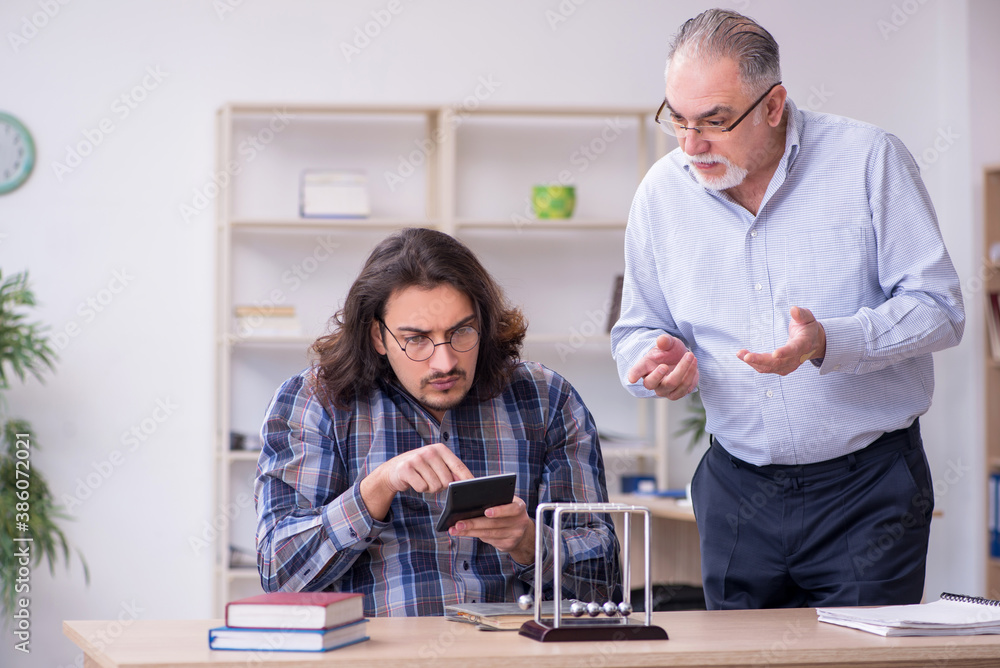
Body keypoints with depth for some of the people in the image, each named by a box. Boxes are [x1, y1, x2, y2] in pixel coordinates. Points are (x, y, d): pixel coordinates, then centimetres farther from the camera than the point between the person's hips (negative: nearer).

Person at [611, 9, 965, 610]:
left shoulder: (869, 159, -8)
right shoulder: (662, 192, 3)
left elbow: (939, 307, -9)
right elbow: (638, 330, 12)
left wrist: (829, 343, -25)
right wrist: (661, 360, -12)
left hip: (869, 489, -3)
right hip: (737, 489, 3)